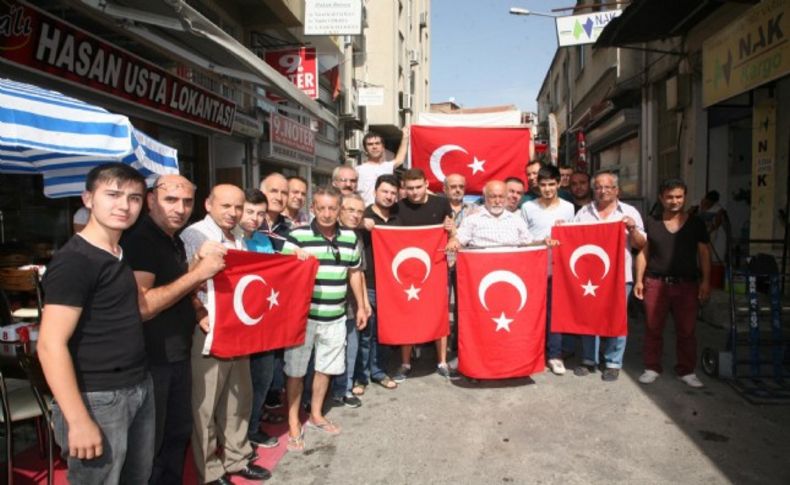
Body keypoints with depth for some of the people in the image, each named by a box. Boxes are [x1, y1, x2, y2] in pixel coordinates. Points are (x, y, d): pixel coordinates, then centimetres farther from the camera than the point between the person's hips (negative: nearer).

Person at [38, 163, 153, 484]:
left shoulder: (125, 253, 10)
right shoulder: (74, 260, -16)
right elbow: (50, 345, -20)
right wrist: (79, 421, -20)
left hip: (141, 388, 8)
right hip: (98, 398, -8)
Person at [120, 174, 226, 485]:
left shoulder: (175, 241, 9)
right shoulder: (138, 239, -19)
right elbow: (141, 306, -28)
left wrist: (201, 263, 2)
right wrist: (198, 272, -25)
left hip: (177, 355, 9)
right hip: (150, 360, -9)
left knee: (179, 432, 22)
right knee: (149, 444, 8)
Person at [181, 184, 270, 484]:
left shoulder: (239, 242, 13)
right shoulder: (192, 236, -11)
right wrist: (199, 315, -29)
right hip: (207, 332, -7)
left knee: (240, 398, 17)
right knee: (205, 404, 6)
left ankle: (237, 458, 34)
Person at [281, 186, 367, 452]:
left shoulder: (350, 238, 3)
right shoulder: (297, 236, -12)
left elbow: (354, 273, 15)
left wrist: (360, 306, 14)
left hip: (335, 318, 4)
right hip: (303, 316, -4)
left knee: (325, 368, 17)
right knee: (296, 370, 7)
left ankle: (316, 414, 38)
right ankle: (293, 423, 23)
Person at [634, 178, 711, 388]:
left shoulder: (696, 223, 5)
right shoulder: (651, 223, 5)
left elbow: (704, 254, 6)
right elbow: (643, 252, 6)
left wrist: (705, 281, -2)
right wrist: (639, 280, 0)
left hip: (687, 284, 0)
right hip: (655, 283, 0)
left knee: (686, 330, 6)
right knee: (653, 329, 6)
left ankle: (686, 370, 20)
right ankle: (652, 368, 18)